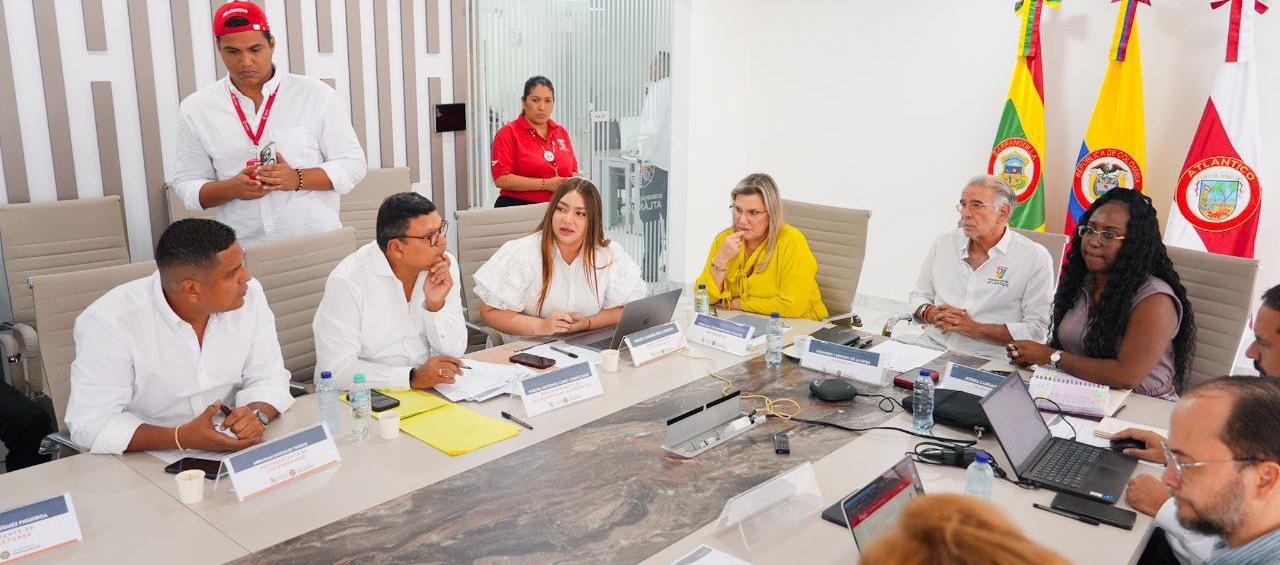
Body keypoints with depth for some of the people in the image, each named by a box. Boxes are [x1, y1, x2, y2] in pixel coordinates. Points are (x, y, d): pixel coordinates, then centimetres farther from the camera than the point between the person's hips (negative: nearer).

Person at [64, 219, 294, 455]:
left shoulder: (249, 295, -9)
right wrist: (183, 438, -29)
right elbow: (91, 424, -17)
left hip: (231, 453, 2)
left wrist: (257, 414, -23)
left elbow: (268, 378, -2)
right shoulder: (109, 322, -19)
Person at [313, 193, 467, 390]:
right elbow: (336, 369, -20)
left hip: (428, 389, 3)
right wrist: (413, 378, -27)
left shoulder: (445, 266, -2)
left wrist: (436, 306, -16)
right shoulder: (348, 281, -16)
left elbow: (453, 352, 0)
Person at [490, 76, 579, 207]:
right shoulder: (509, 133, -3)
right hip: (517, 209, -4)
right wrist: (545, 184, -17)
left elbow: (573, 171, 19)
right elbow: (501, 179, -13)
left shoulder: (561, 132, 12)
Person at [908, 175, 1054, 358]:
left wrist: (975, 328, -12)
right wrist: (932, 314, -2)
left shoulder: (1035, 258, 0)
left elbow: (1037, 329, -5)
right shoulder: (945, 242, 14)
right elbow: (919, 295, 21)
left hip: (988, 359, -3)